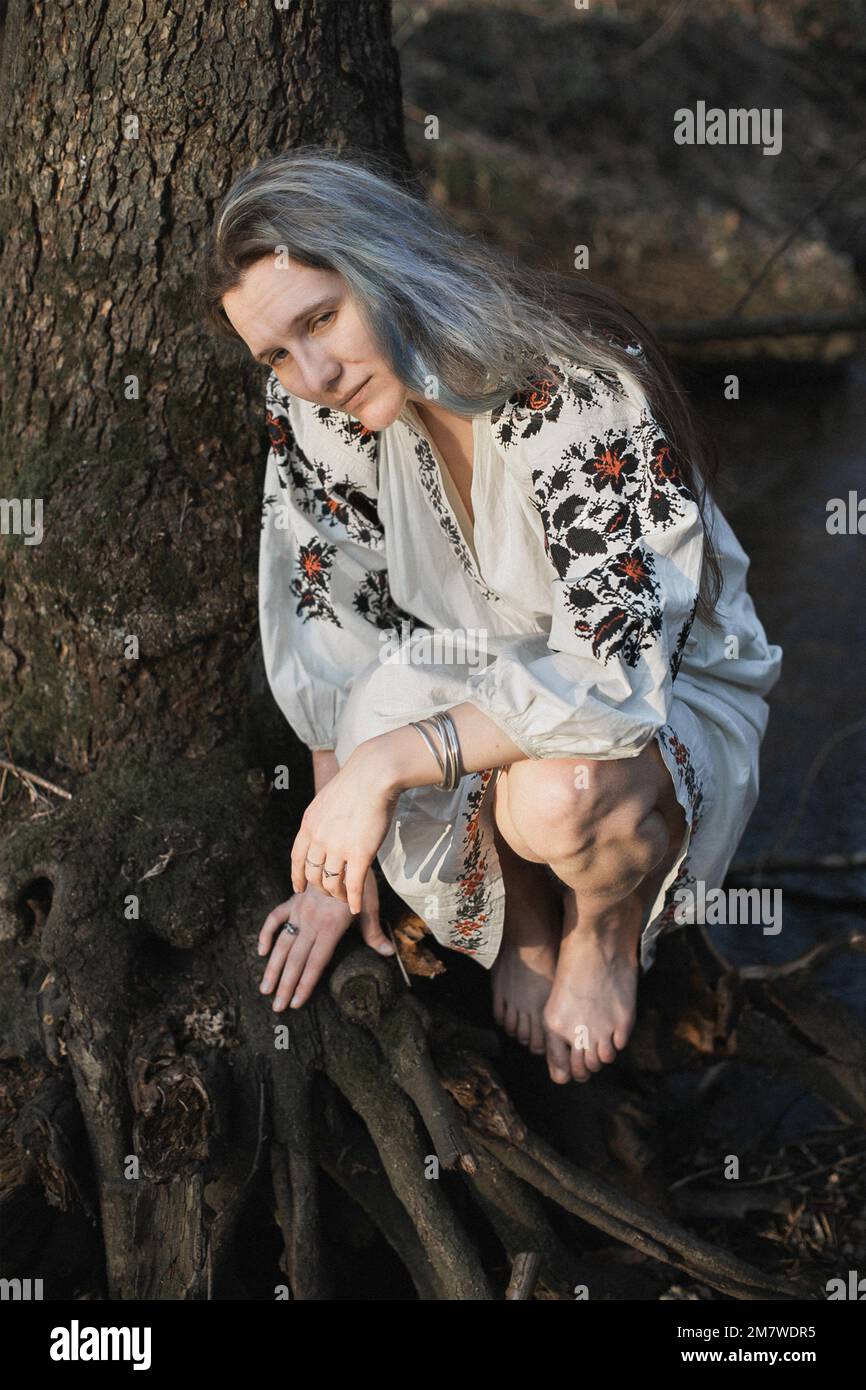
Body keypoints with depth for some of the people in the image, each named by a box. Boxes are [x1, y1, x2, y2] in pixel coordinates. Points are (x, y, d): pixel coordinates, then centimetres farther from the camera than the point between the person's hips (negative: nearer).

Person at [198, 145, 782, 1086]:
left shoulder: (583, 395, -30)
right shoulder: (311, 403, -14)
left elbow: (610, 679, -35)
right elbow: (327, 633, -7)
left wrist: (388, 761, -38)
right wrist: (336, 868, -4)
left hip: (670, 696, -4)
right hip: (484, 678, 4)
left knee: (554, 796, -38)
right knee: (391, 691, -31)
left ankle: (607, 932, 0)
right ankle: (523, 919, -1)